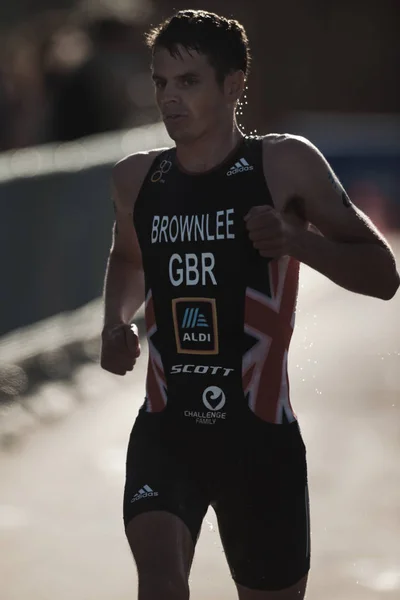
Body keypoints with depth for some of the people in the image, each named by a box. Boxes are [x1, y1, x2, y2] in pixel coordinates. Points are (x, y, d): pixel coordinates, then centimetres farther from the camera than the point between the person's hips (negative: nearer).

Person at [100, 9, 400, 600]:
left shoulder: (286, 165, -5)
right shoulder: (137, 179, 5)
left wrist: (295, 239, -20)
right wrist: (117, 321, 7)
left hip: (261, 436, -1)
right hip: (165, 430, 2)